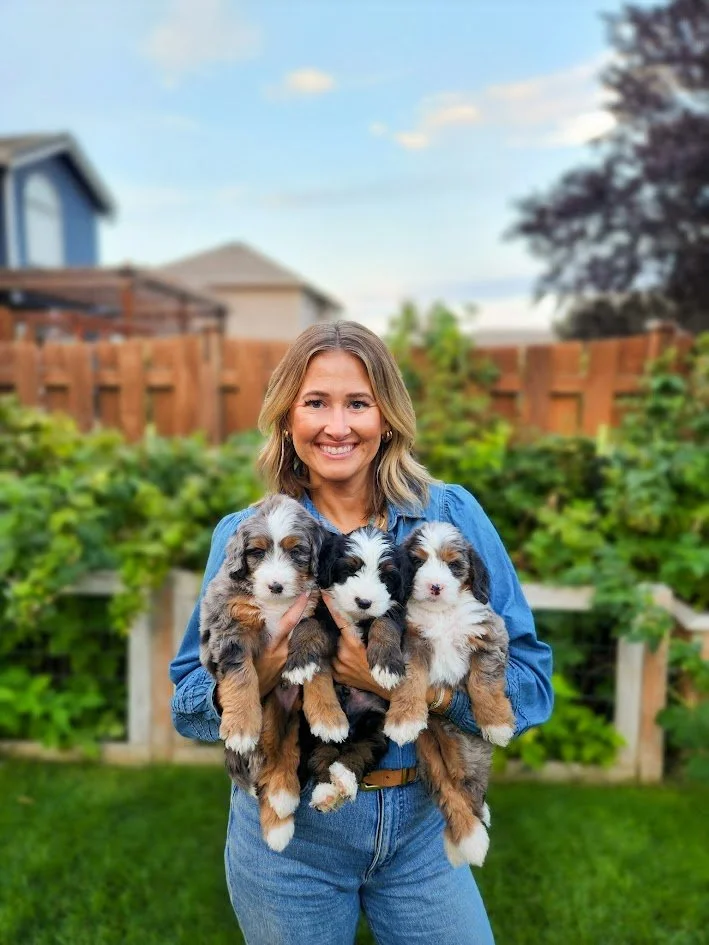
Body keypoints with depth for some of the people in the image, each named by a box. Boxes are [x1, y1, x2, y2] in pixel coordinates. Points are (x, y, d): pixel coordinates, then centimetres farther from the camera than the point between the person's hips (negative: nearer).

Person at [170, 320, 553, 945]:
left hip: (421, 827, 0)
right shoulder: (243, 535, -6)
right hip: (289, 830, 1)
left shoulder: (453, 515, -9)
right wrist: (248, 680, -24)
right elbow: (188, 700, -2)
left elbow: (529, 679, -11)